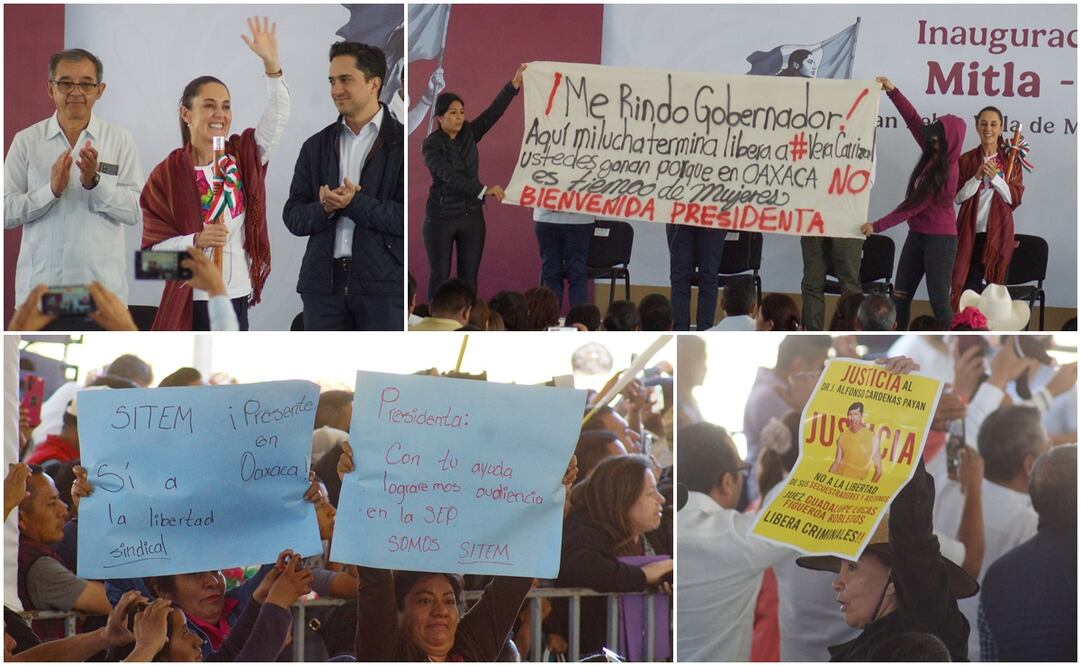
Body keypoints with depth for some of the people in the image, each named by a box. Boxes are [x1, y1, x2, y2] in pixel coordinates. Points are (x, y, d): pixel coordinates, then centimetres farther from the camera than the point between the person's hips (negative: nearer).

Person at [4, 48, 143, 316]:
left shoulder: (120, 140, 5)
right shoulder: (26, 141, 6)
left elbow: (136, 211, -2)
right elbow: (6, 212, 0)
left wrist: (95, 182, -16)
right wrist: (52, 190, -15)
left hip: (102, 282, 0)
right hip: (40, 284, 0)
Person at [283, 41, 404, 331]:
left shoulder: (401, 142, -1)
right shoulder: (316, 146, 13)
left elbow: (406, 218, -9)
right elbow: (293, 217, 9)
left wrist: (354, 203, -18)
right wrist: (325, 208, -11)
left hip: (384, 285, -4)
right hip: (324, 282, 4)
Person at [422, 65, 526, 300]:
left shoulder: (468, 134, 4)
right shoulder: (431, 145, -12)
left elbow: (494, 111, -4)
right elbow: (449, 176, -24)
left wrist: (515, 83, -15)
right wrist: (484, 190, -33)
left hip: (472, 217, 5)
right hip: (441, 218, -5)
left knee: (469, 277, 5)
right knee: (439, 277, 0)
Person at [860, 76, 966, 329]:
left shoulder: (945, 171, -19)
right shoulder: (933, 156, 3)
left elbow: (914, 206, -18)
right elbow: (914, 120, 8)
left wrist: (877, 226, -15)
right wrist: (893, 92, 2)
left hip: (939, 239, -9)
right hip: (918, 234, 9)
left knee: (938, 300, -7)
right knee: (900, 296, 6)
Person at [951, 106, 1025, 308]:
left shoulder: (1010, 161, 5)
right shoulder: (966, 160, 6)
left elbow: (1015, 198, -2)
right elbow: (958, 197, 0)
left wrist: (995, 177, -15)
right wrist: (977, 177, -14)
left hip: (998, 233, 0)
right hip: (971, 233, 0)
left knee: (996, 286, -1)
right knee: (969, 286, -4)